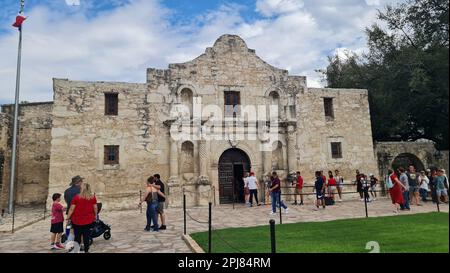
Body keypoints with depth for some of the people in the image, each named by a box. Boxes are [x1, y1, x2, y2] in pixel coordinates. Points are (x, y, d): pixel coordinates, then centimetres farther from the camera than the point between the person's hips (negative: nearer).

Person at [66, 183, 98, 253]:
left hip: (77, 220, -2)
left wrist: (68, 218, 1)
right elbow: (95, 208, 2)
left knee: (77, 237, 12)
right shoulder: (93, 197, -5)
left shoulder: (77, 197, -12)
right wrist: (95, 216, 17)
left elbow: (71, 209, -9)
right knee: (86, 236, 10)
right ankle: (86, 250, 16)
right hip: (88, 220, 2)